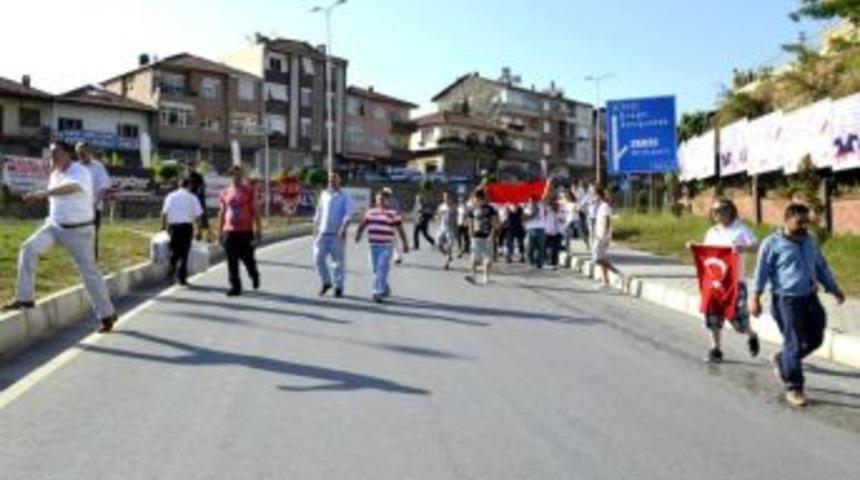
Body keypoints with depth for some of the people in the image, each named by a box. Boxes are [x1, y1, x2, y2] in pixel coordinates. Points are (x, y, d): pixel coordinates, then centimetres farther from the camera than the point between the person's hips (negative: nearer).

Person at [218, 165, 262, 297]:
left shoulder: (249, 191, 0)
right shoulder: (225, 192, 9)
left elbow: (256, 211, 0)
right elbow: (222, 212, 15)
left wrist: (258, 230, -5)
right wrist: (220, 231, 12)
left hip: (246, 231, -3)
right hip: (229, 231, 3)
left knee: (248, 258, 1)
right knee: (232, 262, 1)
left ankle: (254, 276, 32)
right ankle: (235, 287, 9)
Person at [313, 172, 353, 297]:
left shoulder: (344, 197, 0)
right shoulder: (324, 195, 13)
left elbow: (348, 214, -11)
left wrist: (344, 228, -26)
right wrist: (315, 229, 15)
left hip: (337, 234, -4)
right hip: (323, 233, 4)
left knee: (338, 261, -1)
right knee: (318, 258, -1)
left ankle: (338, 287, 9)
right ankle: (326, 282, 18)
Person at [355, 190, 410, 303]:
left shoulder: (393, 213, -2)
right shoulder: (371, 212, 13)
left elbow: (400, 229, -2)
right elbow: (363, 225, 12)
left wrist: (405, 243, -3)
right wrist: (359, 233, -6)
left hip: (386, 246, -5)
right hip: (373, 245, 5)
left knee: (382, 269, -13)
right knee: (376, 270, 11)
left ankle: (378, 292, -13)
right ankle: (386, 290, 29)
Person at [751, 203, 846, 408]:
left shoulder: (809, 241, 13)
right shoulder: (772, 243, -6)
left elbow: (821, 267, 24)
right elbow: (762, 271, -9)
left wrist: (834, 289, 25)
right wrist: (755, 297, -15)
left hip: (810, 298, 7)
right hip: (786, 300, -7)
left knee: (815, 339, 12)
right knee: (794, 345, -4)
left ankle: (782, 360, 36)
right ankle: (794, 388, 9)